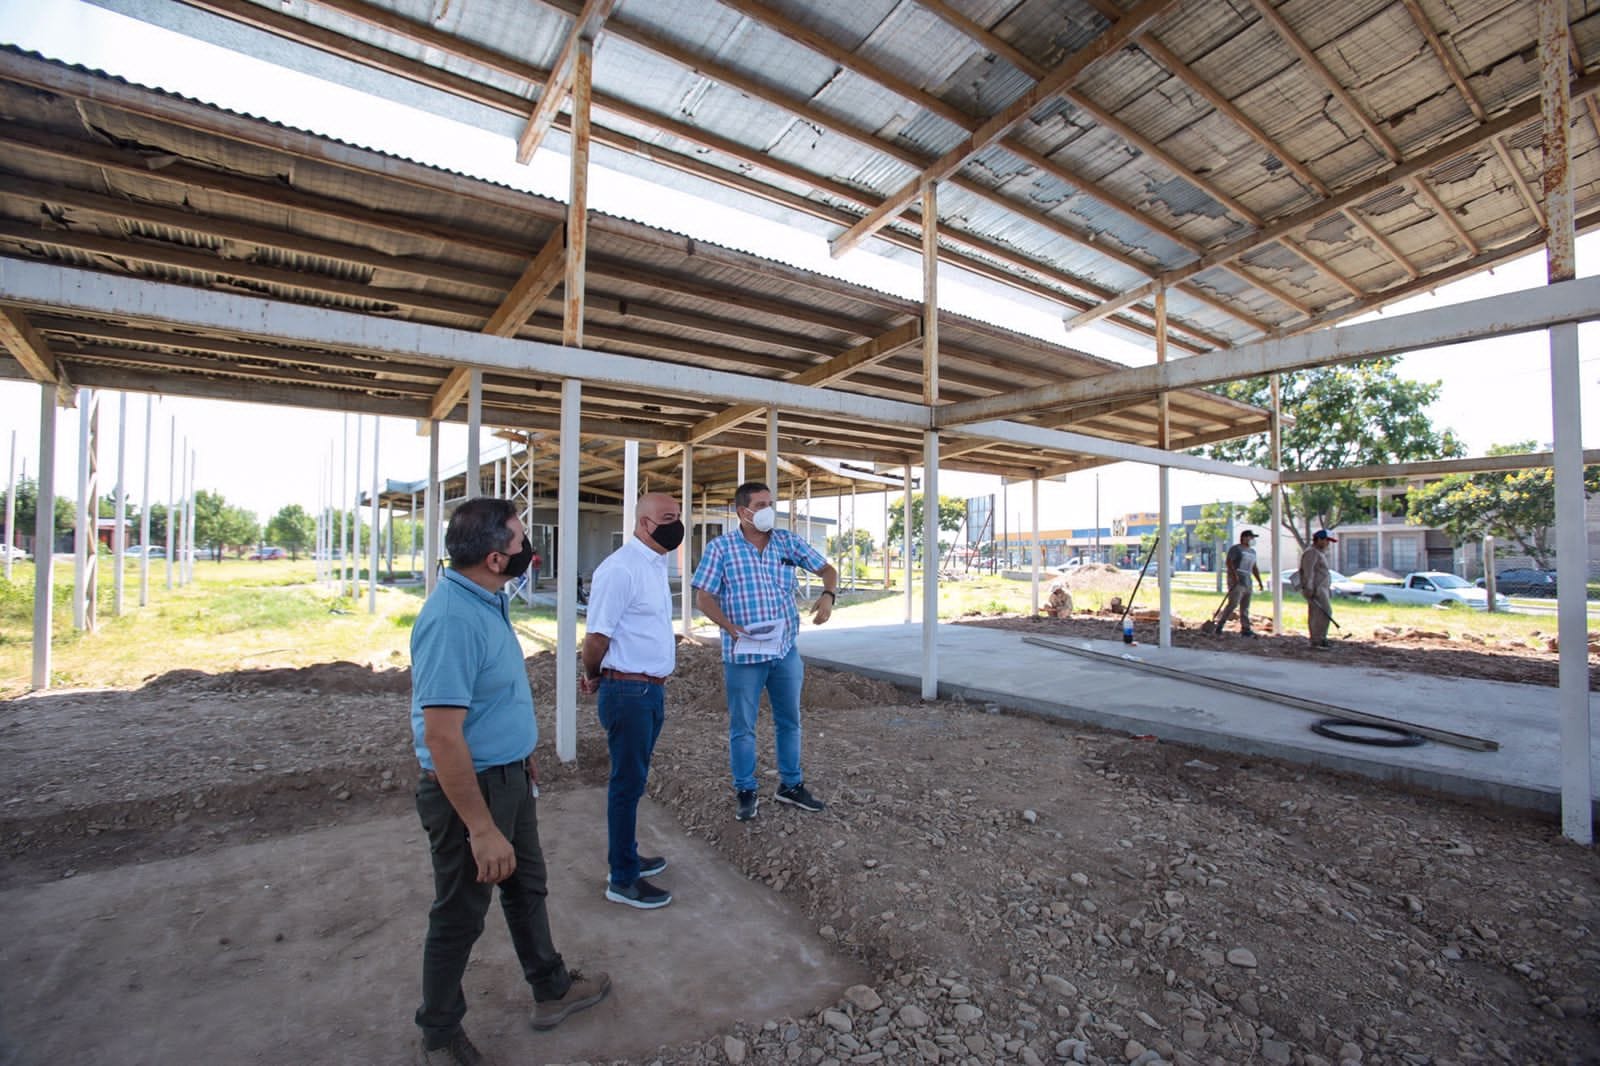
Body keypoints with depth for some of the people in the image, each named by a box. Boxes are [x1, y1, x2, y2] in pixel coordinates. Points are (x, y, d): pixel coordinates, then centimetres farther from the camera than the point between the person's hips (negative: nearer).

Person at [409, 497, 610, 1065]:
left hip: (509, 775, 9)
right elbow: (442, 736, -30)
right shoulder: (451, 618, -30)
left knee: (527, 886, 24)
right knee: (461, 915, 14)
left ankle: (552, 990, 45)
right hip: (469, 787, -9)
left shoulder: (489, 599, 1)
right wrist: (482, 830, -26)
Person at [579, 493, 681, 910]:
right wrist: (594, 678, -2)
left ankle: (627, 856, 38)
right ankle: (623, 879, 21)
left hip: (652, 690, 9)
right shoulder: (620, 569, -20)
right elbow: (597, 637, -17)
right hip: (628, 692, -8)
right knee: (628, 783, 5)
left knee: (633, 779, 21)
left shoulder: (656, 565, 10)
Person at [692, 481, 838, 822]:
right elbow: (703, 598, -8)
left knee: (789, 721, 17)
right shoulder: (721, 548, -7)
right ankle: (746, 792, 27)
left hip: (786, 650, 4)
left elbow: (827, 569, 10)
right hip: (743, 654, -4)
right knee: (742, 726, 9)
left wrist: (828, 594, -11)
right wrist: (734, 629, -19)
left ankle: (791, 785, 35)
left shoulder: (788, 542, 3)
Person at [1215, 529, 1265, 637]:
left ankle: (1245, 629, 9)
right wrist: (1234, 574, -26)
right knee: (1233, 603, -16)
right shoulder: (1235, 549, -4)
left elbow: (1254, 568, 24)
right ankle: (1220, 624, -9)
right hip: (1236, 581, -8)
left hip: (1247, 582, 8)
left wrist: (1259, 582, 20)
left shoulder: (1252, 551, 20)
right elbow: (1229, 562, -16)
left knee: (1245, 607, 7)